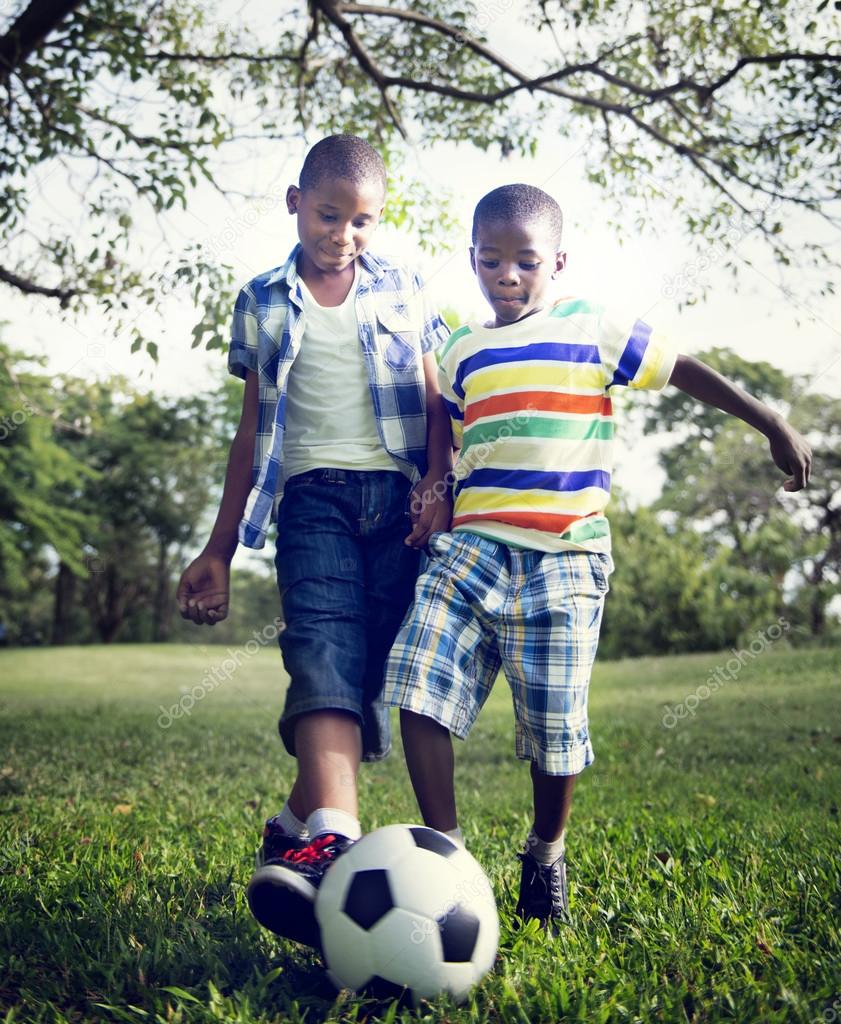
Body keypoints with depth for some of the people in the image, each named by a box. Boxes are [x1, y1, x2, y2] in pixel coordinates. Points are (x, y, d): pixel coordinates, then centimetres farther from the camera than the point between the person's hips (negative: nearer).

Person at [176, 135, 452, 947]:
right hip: (314, 492, -1)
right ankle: (333, 842, -36)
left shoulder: (402, 289, 15)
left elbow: (435, 402, 13)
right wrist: (218, 551, 16)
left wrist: (434, 486, -6)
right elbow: (254, 429, 17)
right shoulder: (263, 302, 15)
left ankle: (296, 824, 11)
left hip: (399, 493, 1)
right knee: (324, 651, -23)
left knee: (367, 668, -6)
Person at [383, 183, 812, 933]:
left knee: (554, 727, -1)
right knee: (419, 683, -14)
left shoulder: (593, 331, 5)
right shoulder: (462, 354, 16)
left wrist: (775, 428, 7)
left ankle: (546, 854, 26)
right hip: (471, 545, 4)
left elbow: (686, 371, 8)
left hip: (561, 560, -3)